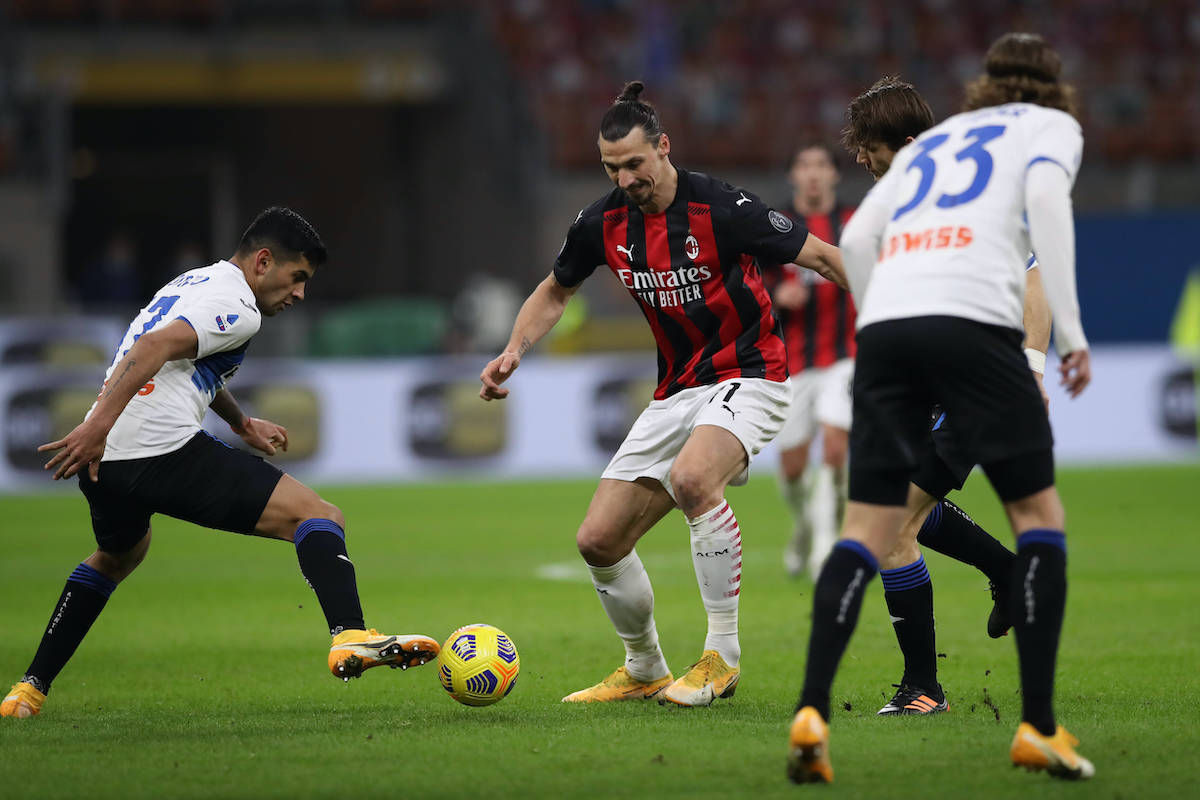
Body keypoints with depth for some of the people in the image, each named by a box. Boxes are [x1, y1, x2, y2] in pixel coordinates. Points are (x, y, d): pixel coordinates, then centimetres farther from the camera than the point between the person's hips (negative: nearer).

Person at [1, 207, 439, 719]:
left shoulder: (190, 283, 27)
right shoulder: (237, 308, -3)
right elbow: (155, 348, -21)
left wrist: (241, 423, 56)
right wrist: (98, 426, -29)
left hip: (101, 460, 9)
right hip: (166, 450, -9)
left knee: (116, 556, 39)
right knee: (319, 518, -10)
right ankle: (350, 637, -35)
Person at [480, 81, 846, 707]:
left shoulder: (721, 209, -18)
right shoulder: (604, 223, -1)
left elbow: (820, 257, -12)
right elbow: (556, 290, 17)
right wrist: (513, 351, 2)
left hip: (748, 377, -7)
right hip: (676, 392, 7)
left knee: (691, 476, -37)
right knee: (599, 540, 1)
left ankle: (723, 656, -25)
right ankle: (643, 672, 26)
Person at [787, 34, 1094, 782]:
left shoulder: (933, 140, 32)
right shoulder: (1054, 125, 18)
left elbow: (858, 237, 21)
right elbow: (1046, 196, -4)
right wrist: (1071, 333, -6)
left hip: (885, 325, 4)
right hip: (975, 320, -4)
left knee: (868, 529, 3)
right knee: (1038, 513, 7)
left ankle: (812, 712, -15)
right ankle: (1038, 726, 1)